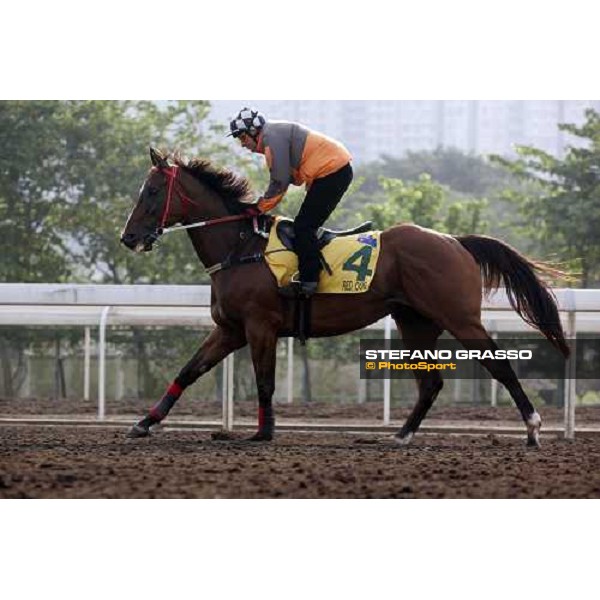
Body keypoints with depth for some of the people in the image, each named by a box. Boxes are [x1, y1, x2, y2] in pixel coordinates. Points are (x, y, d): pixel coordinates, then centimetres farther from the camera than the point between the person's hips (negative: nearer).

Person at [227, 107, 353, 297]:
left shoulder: (272, 137, -13)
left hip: (332, 172, -11)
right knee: (305, 226, 14)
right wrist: (263, 204, 10)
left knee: (303, 226, -11)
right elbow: (284, 179, 20)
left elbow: (280, 181, -16)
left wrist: (261, 207, -5)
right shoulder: (275, 134, 20)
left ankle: (308, 281, -14)